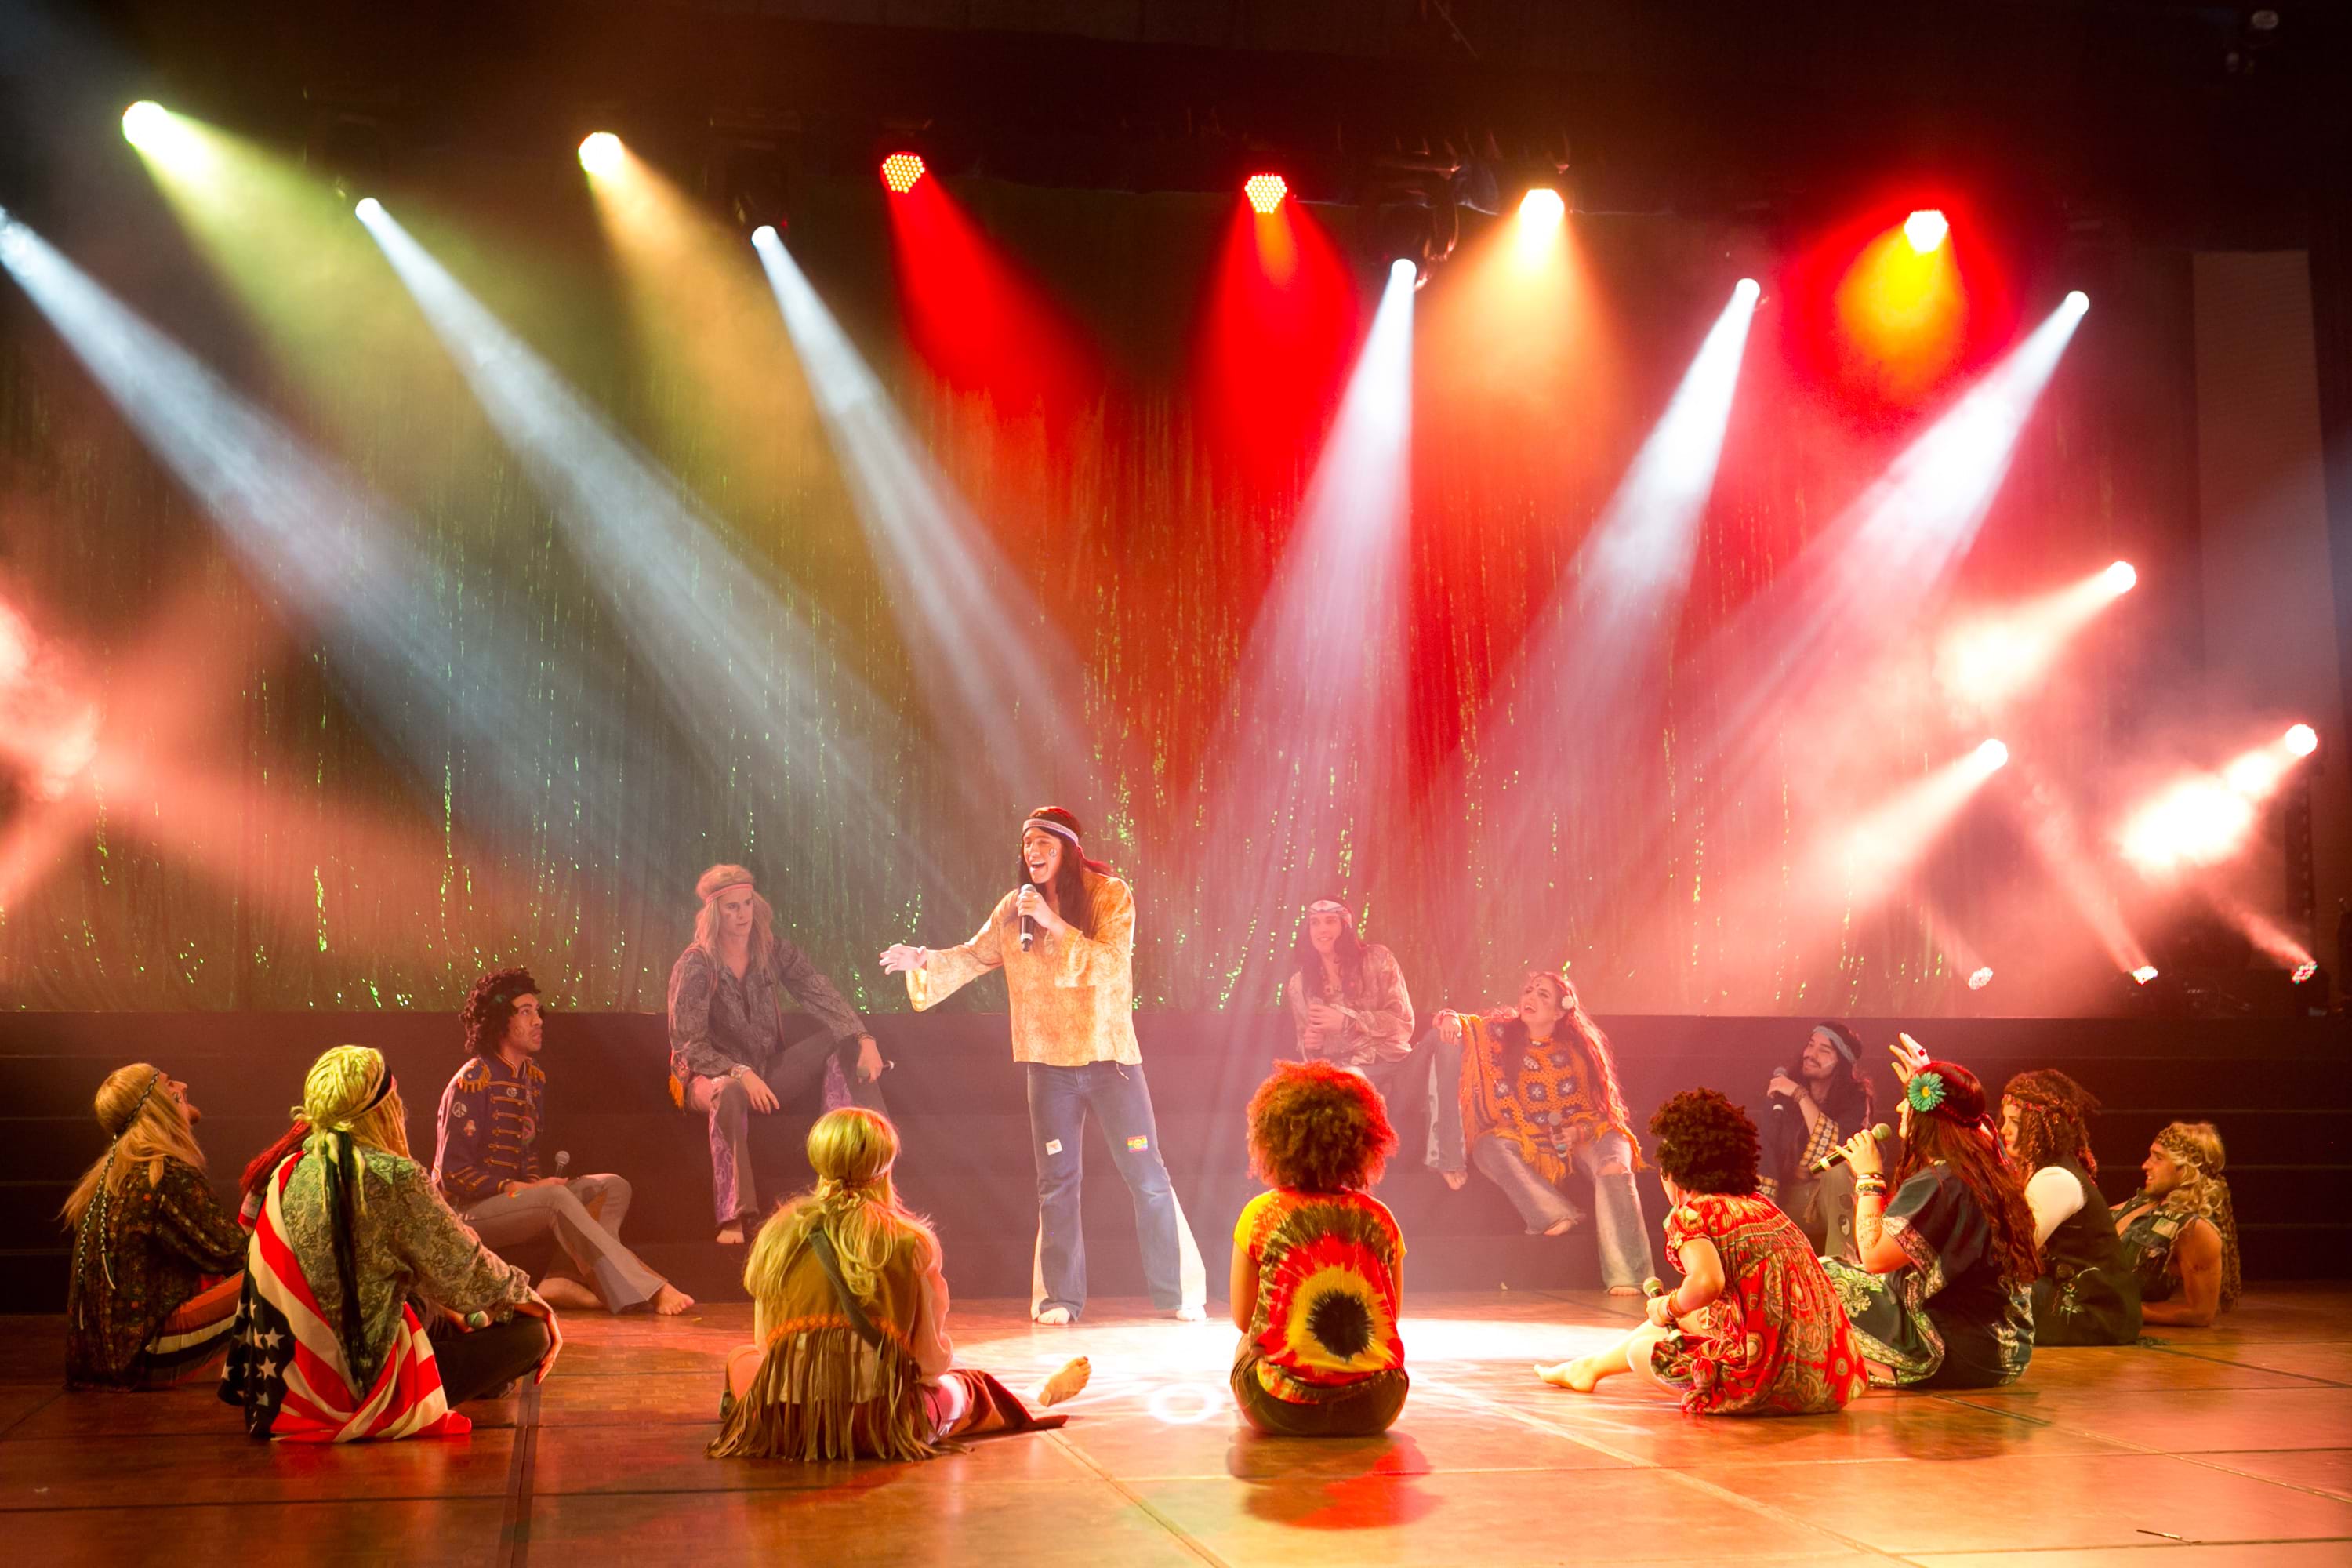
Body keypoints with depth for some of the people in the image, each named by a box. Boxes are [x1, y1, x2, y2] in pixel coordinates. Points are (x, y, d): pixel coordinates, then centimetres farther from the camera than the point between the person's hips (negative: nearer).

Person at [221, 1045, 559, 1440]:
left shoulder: (290, 1173, 3)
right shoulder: (394, 1178, -19)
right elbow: (463, 1270, -9)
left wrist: (440, 1308, 24)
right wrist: (521, 1294, 12)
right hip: (361, 1385, -8)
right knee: (532, 1332, 1)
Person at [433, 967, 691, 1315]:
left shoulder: (534, 1077, 10)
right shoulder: (472, 1082, -14)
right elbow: (453, 1174, -17)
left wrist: (535, 1184, -3)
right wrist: (523, 1189, -19)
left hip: (515, 1197, 8)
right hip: (466, 1210, -8)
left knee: (613, 1187, -8)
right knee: (557, 1198, -34)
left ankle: (564, 1279, -29)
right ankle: (649, 1291, -40)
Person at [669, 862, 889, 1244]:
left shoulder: (774, 951, -1)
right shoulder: (695, 966, -14)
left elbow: (823, 997, -7)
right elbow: (689, 1044, -17)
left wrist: (865, 1039, -23)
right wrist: (742, 1074, -31)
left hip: (769, 1071, 5)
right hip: (712, 1075, -5)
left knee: (845, 1038, -8)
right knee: (730, 1091, -41)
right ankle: (734, 1219, -44)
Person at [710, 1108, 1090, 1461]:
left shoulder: (778, 1232, 3)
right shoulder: (909, 1242, -3)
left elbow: (764, 1343, 9)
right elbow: (932, 1360, -1)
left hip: (783, 1428, 1)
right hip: (881, 1429, -1)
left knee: (742, 1359, 34)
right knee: (961, 1386, 30)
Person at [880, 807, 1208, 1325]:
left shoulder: (1110, 895, -5)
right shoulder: (1015, 908, 5)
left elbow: (1112, 966, -16)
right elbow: (973, 957, 9)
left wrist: (1054, 924, -23)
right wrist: (923, 961, -8)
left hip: (1109, 1054, -3)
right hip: (1048, 1062, 3)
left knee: (1148, 1177, 1)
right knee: (1057, 1182, 5)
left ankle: (1179, 1294, 9)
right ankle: (1060, 1297, 12)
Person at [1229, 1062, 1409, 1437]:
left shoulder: (1261, 1215, -5)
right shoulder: (1380, 1219, 2)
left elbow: (1243, 1319, 5)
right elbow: (1392, 1316, 12)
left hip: (1285, 1410, -2)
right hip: (1374, 1410, 3)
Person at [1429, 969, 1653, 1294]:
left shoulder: (1579, 1049, 2)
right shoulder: (1503, 1032, 5)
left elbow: (1599, 1108, 6)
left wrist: (1578, 1130, -15)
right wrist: (1451, 1019, -21)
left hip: (1577, 1138, -1)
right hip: (1523, 1141, 1)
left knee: (1613, 1166, -32)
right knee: (1489, 1146, -31)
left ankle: (1627, 1275, -37)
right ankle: (1557, 1216, -40)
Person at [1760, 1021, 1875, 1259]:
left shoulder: (1856, 1099, -12)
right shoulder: (1781, 1092, -2)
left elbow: (1835, 1147, -30)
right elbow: (1766, 1155, -8)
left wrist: (1800, 1095, -30)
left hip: (1836, 1201, -3)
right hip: (1790, 1201, 3)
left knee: (1839, 1167, -33)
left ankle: (1842, 1259, -28)